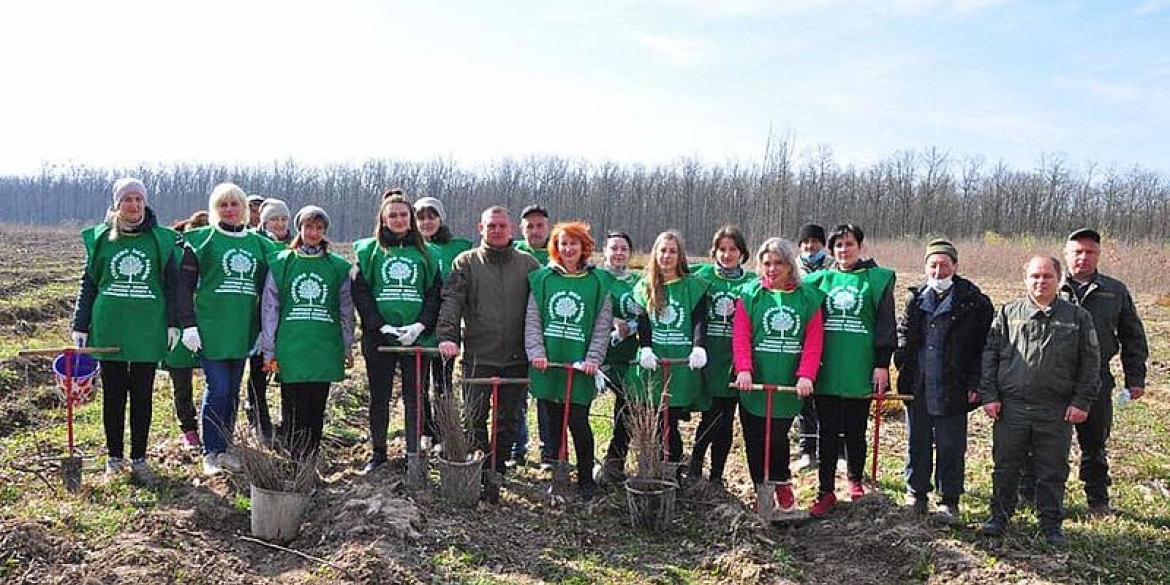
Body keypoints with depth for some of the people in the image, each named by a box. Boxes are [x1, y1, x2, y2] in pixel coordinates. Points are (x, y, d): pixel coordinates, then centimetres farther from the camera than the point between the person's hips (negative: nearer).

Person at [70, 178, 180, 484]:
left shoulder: (161, 239, 4)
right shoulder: (100, 238, 6)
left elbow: (171, 283, 5)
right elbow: (88, 283, 9)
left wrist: (173, 323, -1)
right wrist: (80, 325, 4)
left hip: (148, 329, 0)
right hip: (109, 328, 1)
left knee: (142, 395, 5)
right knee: (113, 395, 8)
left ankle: (139, 459, 14)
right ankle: (114, 456, 19)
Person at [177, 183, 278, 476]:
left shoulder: (259, 243, 12)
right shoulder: (201, 240, 0)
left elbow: (265, 288, 16)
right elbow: (184, 284, -3)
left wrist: (264, 329, 11)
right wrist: (188, 324, -11)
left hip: (243, 329, 4)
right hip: (211, 328, -4)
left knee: (233, 390, 11)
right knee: (218, 389, -6)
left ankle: (226, 448, 22)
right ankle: (211, 452, 6)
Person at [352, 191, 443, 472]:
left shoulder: (425, 253, 9)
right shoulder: (369, 249, 5)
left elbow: (435, 293, 4)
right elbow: (360, 292, -2)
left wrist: (420, 326, -11)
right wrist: (382, 327, -13)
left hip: (416, 337, 1)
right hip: (378, 336, 0)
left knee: (414, 396, 4)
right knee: (379, 396, 9)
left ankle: (414, 454, 12)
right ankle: (377, 453, 20)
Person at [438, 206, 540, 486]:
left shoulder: (528, 264, 8)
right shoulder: (466, 262, 4)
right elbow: (451, 302, -5)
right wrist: (448, 336, -20)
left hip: (517, 357, 2)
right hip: (478, 355, -1)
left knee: (508, 418, 9)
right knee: (475, 417, 3)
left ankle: (498, 468, 23)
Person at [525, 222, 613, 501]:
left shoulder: (598, 281, 3)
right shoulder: (542, 278, 7)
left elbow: (602, 325, 0)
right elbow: (532, 319, 4)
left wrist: (593, 359, -10)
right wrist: (536, 351, -9)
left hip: (580, 365, -2)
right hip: (548, 363, 2)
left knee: (579, 423, -3)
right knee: (554, 423, 9)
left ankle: (586, 479, 13)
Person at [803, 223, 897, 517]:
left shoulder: (877, 279, 2)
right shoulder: (820, 279, 9)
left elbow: (885, 323, 0)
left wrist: (882, 363, -5)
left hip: (860, 370, -2)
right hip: (826, 370, 2)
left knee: (855, 431, 10)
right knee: (828, 433, 5)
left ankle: (855, 480, 31)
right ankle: (826, 492, 11)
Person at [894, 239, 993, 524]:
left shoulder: (973, 302, -5)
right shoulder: (915, 298, 8)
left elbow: (984, 347, -5)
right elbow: (902, 333, 20)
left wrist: (974, 383, -10)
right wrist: (903, 361, 4)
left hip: (952, 390, -4)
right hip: (916, 388, 4)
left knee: (950, 447, 5)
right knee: (917, 443, 14)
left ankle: (949, 501, 17)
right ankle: (917, 495, 27)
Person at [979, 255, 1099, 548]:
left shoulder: (1078, 317, 5)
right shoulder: (1007, 313, 6)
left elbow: (1090, 363, 5)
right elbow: (990, 354, 6)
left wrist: (1082, 402, -2)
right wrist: (989, 395, -1)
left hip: (1057, 413, 0)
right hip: (1011, 408, 1)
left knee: (1053, 471, 9)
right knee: (1005, 467, 10)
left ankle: (1051, 523, 23)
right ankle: (1000, 516, 24)